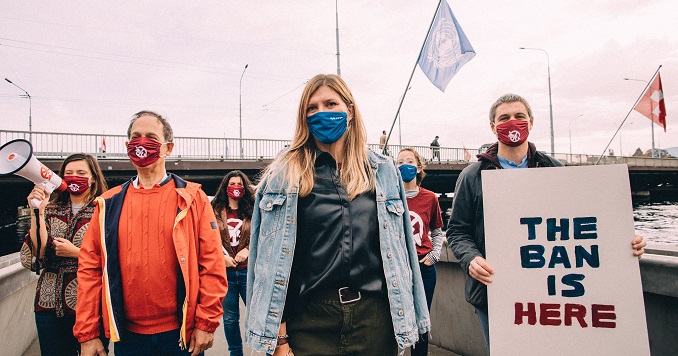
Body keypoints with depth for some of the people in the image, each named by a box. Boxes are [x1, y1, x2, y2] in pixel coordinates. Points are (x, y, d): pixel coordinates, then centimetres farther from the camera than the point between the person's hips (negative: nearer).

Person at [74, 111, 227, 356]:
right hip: (128, 335, 3)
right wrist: (87, 334, 1)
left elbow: (212, 264, -7)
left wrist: (206, 324, -9)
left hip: (181, 333, -2)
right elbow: (90, 268, 4)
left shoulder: (192, 198, -4)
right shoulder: (109, 204, 4)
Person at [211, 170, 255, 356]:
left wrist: (247, 249, -12)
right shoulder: (215, 211, 5)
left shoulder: (251, 210, 6)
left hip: (248, 270, -1)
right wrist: (221, 256, -11)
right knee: (230, 318, 11)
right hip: (225, 271, 1)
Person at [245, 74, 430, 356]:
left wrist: (406, 321, 7)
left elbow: (400, 249, 8)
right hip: (310, 321, -2)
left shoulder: (383, 171, 5)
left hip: (376, 316, 2)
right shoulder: (284, 176, -2)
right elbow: (270, 259, -3)